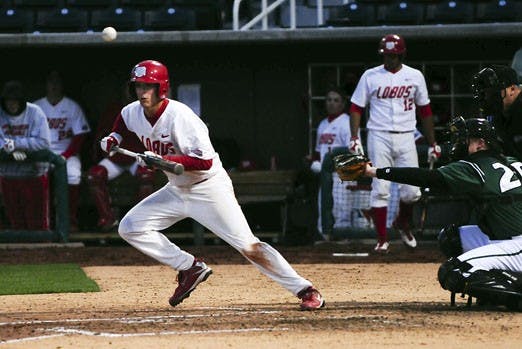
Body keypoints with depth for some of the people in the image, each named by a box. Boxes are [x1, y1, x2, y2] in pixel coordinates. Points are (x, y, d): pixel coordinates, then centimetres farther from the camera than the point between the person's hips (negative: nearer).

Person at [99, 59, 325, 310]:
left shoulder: (180, 117, -26)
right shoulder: (132, 113, -4)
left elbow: (205, 161, -30)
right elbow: (123, 123, 23)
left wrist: (163, 161, -35)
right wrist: (113, 138, 3)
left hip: (209, 188, -8)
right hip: (176, 190, 8)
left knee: (248, 246, -13)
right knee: (130, 228, -1)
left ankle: (305, 290, -8)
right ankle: (190, 268, 6)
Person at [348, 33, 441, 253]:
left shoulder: (415, 76, 8)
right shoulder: (370, 76, 3)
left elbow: (425, 111, 13)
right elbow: (356, 108, 4)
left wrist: (432, 144, 12)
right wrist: (354, 139, -8)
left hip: (406, 138, 2)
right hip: (379, 137, -1)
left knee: (411, 191, -3)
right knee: (380, 190, -7)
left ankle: (402, 224, 26)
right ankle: (382, 240, -1)